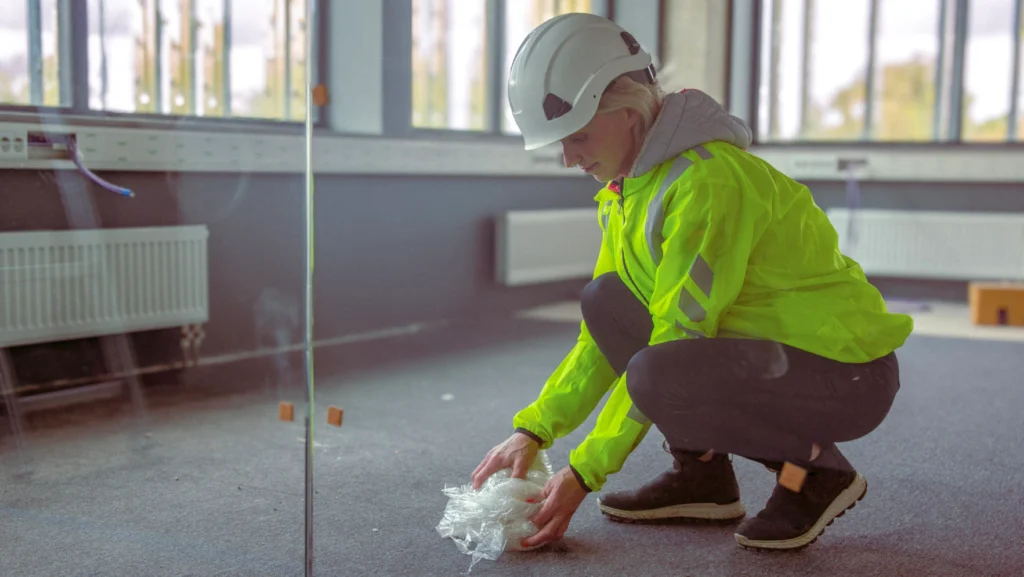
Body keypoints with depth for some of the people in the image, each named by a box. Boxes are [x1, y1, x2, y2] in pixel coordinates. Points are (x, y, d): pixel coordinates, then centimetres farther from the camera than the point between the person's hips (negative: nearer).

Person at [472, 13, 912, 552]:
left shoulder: (708, 179, -24)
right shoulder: (628, 185, 5)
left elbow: (672, 345, -25)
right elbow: (610, 335, 10)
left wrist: (583, 473, -21)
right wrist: (532, 430, 1)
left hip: (848, 373, -9)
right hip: (770, 348, 9)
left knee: (660, 377, -32)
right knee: (607, 302, -3)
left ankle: (815, 470, -6)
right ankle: (701, 474, 7)